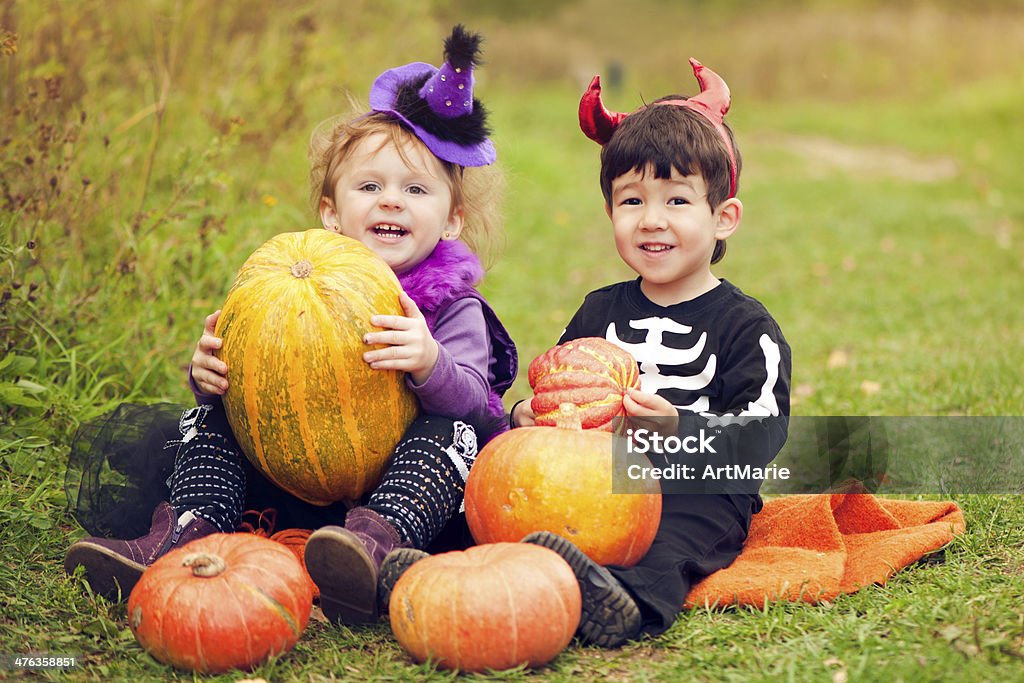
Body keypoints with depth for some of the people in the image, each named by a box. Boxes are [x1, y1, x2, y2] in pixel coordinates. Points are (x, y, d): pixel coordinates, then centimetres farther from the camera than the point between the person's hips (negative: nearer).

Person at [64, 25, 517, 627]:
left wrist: (431, 365, -44)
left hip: (402, 484, -4)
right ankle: (186, 534, -26)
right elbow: (247, 377, 2)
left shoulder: (453, 306, -4)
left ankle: (379, 540, -55)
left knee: (452, 432, -32)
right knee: (213, 417, -6)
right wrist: (209, 370, -23)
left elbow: (471, 399, -21)